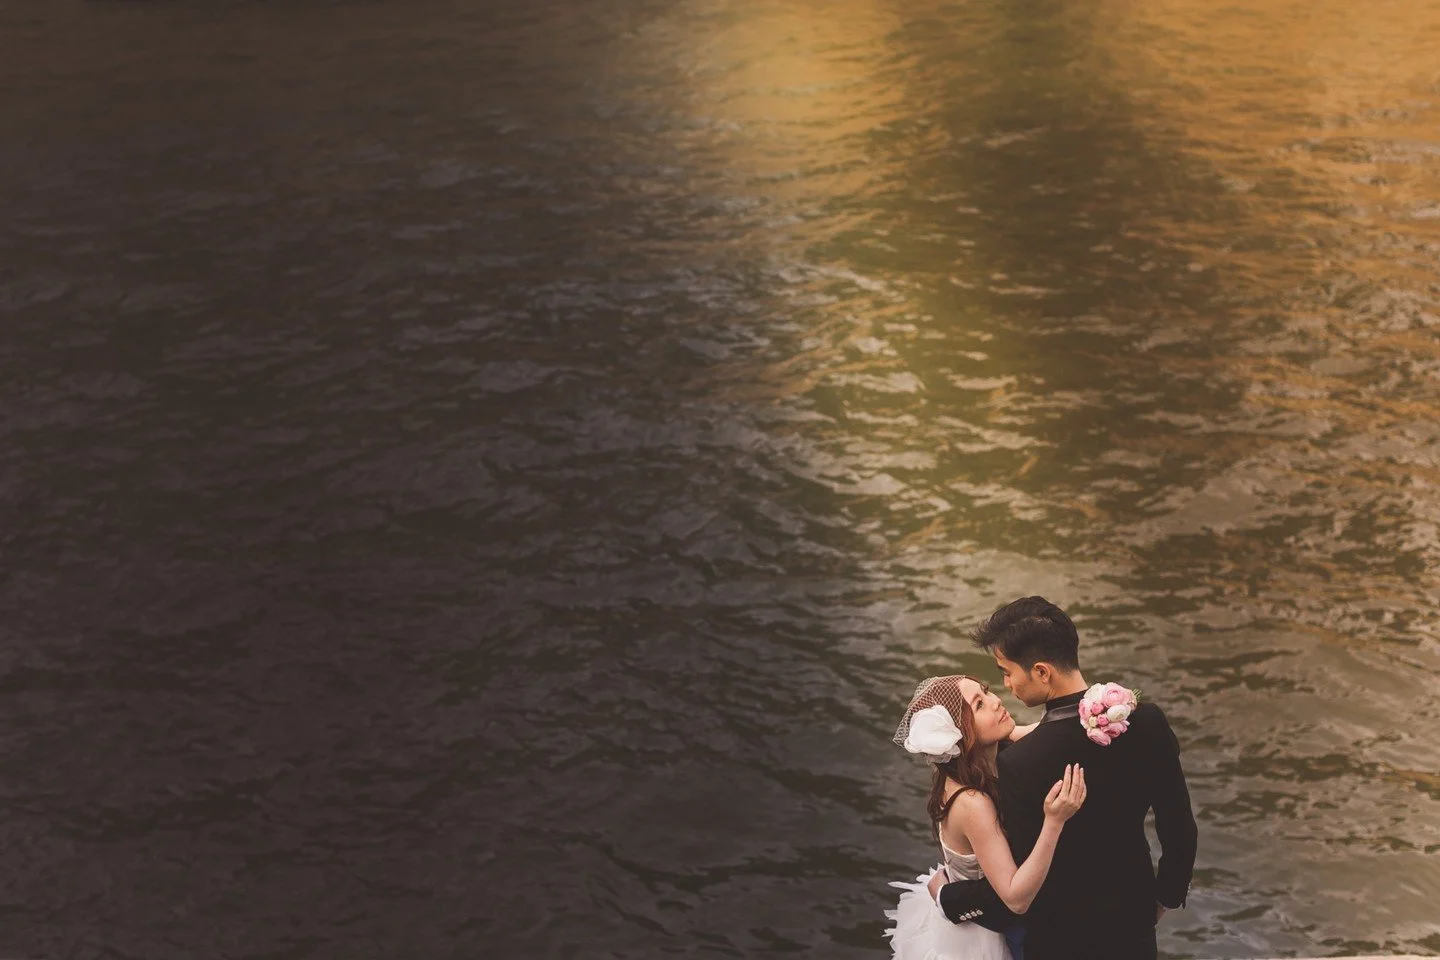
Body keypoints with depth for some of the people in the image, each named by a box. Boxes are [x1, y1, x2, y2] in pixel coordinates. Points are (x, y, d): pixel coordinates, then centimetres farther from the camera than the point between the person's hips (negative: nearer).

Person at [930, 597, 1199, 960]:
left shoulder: (1020, 764, -30)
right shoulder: (1148, 722, -15)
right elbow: (1180, 829, -5)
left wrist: (948, 897, -5)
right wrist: (1167, 896, 13)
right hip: (1133, 918, 4)